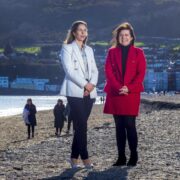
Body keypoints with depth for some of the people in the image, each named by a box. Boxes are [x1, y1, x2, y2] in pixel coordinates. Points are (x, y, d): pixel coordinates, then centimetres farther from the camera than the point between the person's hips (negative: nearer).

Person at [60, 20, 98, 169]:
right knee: (81, 125, -11)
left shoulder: (89, 50, 19)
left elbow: (94, 70, 14)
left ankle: (74, 158, 9)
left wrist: (92, 84, -5)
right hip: (75, 91, -5)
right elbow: (69, 70, -9)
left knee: (80, 126, 4)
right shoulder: (67, 48, 1)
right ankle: (85, 157, -8)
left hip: (89, 92, 5)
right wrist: (84, 84, -14)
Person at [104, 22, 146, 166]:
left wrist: (129, 88, -13)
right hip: (115, 94, 2)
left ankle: (134, 156, 2)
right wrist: (118, 88, -12)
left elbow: (141, 73, 0)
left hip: (132, 94, -2)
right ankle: (121, 157, 8)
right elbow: (108, 72, 2)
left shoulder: (138, 53, 6)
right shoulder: (112, 52, 10)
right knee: (119, 126, 4)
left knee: (130, 125, -8)